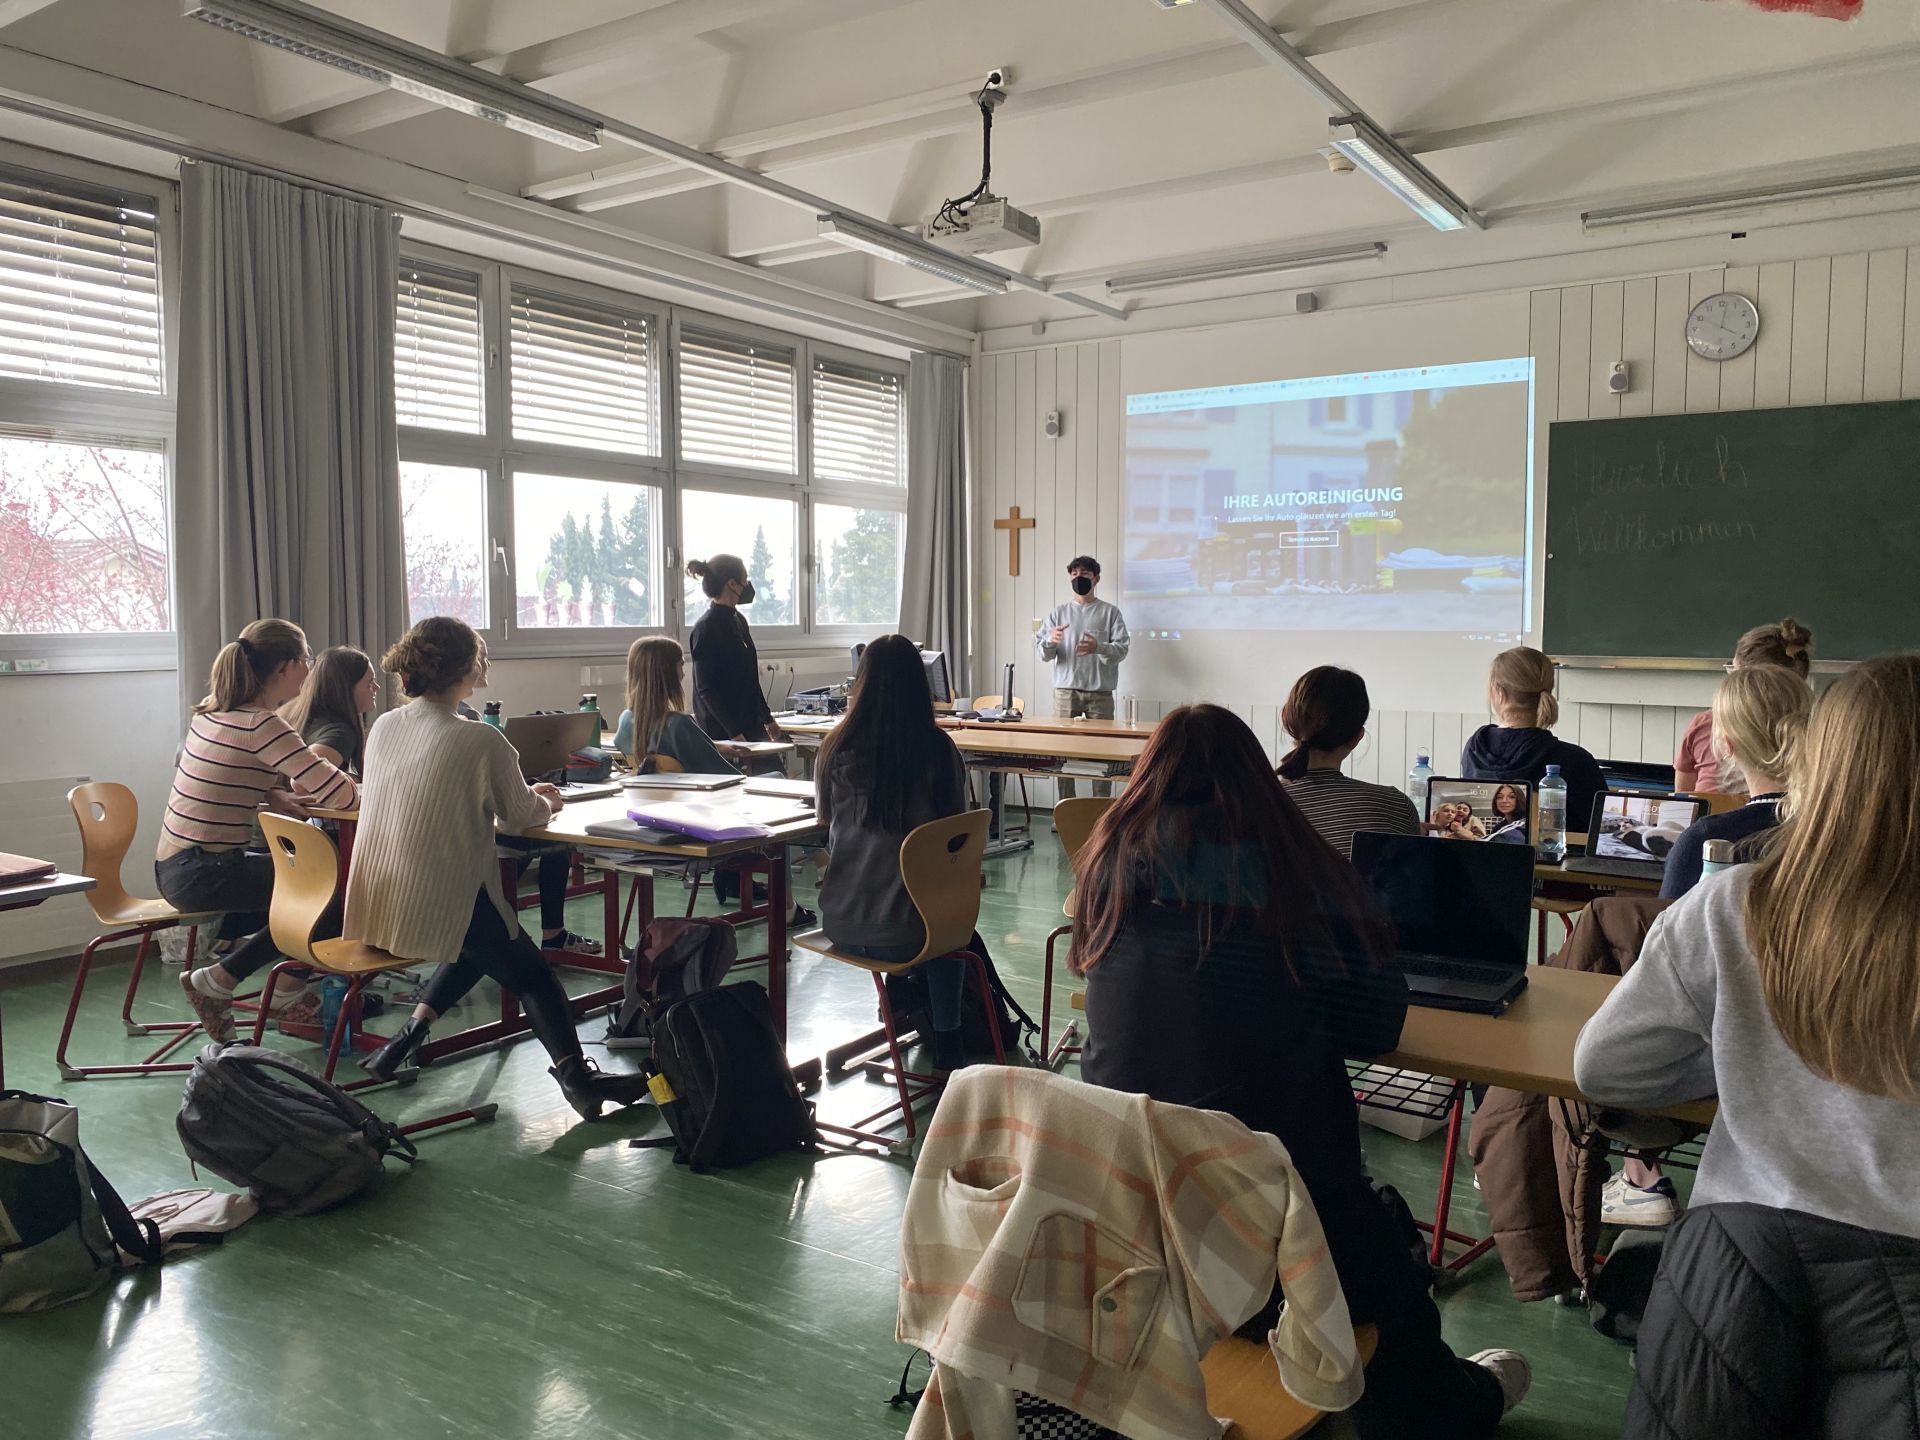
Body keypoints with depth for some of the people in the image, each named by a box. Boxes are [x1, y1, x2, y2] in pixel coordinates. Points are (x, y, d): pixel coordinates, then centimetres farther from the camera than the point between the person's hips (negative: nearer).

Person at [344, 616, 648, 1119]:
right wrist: (546, 803, 20)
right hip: (437, 909, -7)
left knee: (485, 943, 29)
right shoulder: (481, 742, -16)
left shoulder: (383, 727, 5)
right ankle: (573, 1073, -3)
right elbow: (519, 816, -3)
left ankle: (414, 1027, 17)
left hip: (373, 907, 7)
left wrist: (526, 795, 25)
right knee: (531, 970, 10)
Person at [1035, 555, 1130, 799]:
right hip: (1065, 690, 2)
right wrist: (1050, 641, -19)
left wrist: (1098, 647, -24)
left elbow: (1122, 648, -4)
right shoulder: (1059, 612, 12)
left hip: (1100, 692, -2)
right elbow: (1043, 654, 5)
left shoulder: (1110, 612, 6)